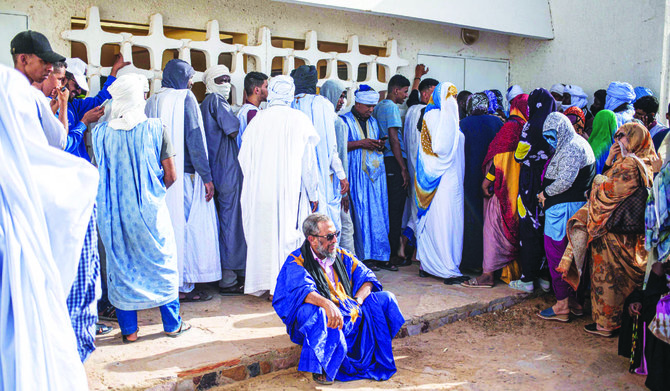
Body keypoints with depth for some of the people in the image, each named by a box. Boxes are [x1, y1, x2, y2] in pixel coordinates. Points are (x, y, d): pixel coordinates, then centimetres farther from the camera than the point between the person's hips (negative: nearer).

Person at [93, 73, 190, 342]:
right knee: (162, 260, 12)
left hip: (115, 212, 2)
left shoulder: (100, 133, -4)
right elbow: (170, 176, -7)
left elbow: (99, 173, 4)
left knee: (120, 263, 12)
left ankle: (128, 329, 18)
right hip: (150, 210, -1)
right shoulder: (156, 129, -9)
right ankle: (172, 323, 20)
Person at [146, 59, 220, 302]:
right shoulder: (185, 98, -6)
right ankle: (184, 286, 1)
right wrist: (206, 176, -12)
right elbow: (194, 138, -12)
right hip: (184, 174, -7)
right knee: (189, 225, -1)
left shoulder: (153, 101, 11)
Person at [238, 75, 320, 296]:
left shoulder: (257, 119, 3)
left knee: (261, 232, 10)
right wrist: (313, 193, 4)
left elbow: (243, 158, 7)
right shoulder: (299, 119, -4)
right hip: (289, 189, -3)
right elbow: (308, 160, -2)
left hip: (259, 190, 3)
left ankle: (260, 284, 18)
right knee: (287, 234, 3)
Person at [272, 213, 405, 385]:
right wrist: (327, 304, -42)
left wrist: (358, 300, -10)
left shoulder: (342, 256, 12)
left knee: (385, 299, -6)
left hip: (351, 315, 6)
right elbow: (301, 290, -25)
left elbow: (366, 277, 9)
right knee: (311, 310, -38)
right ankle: (320, 367, -20)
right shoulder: (296, 261, -6)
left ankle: (376, 358, 3)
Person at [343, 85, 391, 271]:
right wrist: (360, 143, -15)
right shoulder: (345, 121, 0)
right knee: (360, 212, -6)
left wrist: (380, 146, 2)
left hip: (375, 172, 6)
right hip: (356, 174, -6)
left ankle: (380, 255, 7)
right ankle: (364, 256, -1)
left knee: (378, 212, 2)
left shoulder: (373, 122, 19)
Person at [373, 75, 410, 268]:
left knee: (387, 208, 11)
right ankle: (392, 254, 0)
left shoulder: (378, 107, 18)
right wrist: (404, 169, -14)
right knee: (396, 210, -4)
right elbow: (394, 139, -15)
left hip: (383, 162, 9)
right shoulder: (391, 107, -9)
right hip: (394, 163, -9)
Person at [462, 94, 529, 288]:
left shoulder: (511, 126, -12)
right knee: (515, 227, 15)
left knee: (494, 226, -6)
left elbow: (501, 155, -16)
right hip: (519, 186, 8)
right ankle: (515, 271, 22)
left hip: (504, 185, -8)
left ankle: (488, 274, -6)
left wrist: (488, 178, -11)